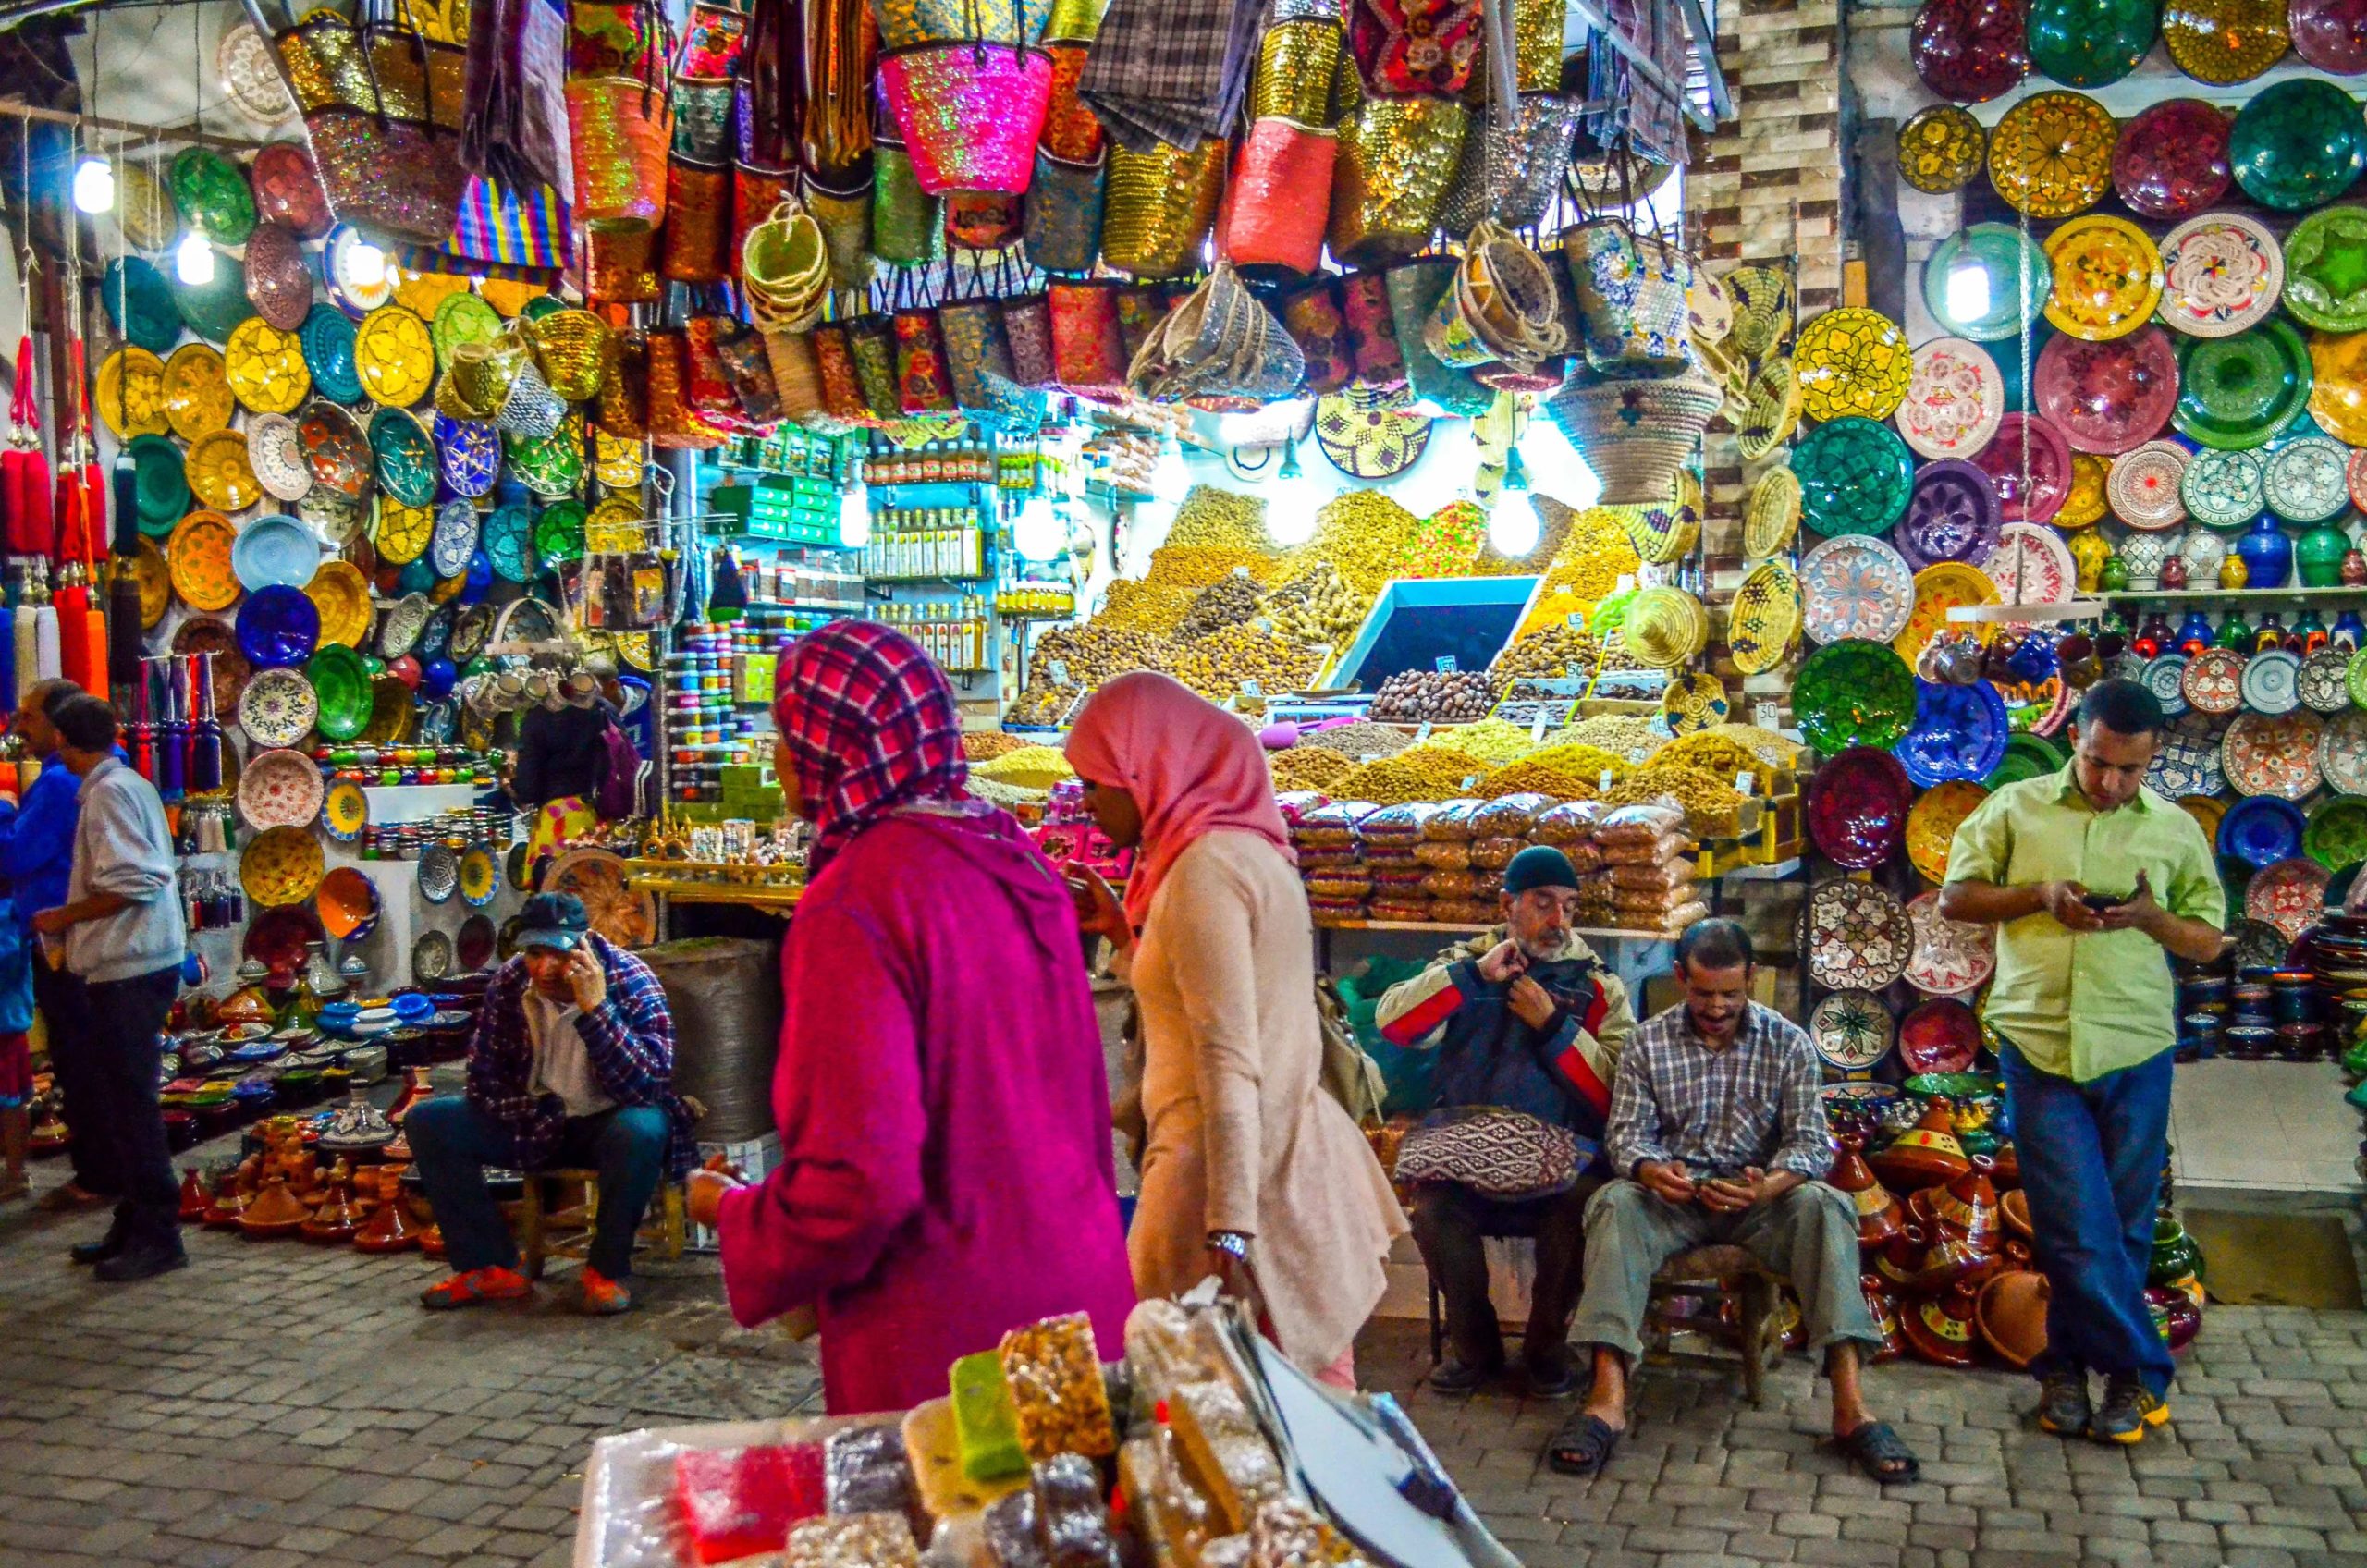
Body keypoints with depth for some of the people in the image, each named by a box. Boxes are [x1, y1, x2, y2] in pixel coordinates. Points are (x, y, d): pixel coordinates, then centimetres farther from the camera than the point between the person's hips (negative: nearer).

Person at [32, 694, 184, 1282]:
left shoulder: (107, 793, -14)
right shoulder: (131, 785, 14)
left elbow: (130, 883, -23)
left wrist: (62, 918, -10)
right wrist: (72, 925, 20)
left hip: (127, 973, -10)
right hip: (132, 965, 10)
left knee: (128, 1104, -5)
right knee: (122, 1101, 15)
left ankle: (157, 1237, 0)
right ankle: (135, 1226, 22)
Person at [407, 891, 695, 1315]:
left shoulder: (632, 983, -21)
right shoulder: (509, 983, -9)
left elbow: (647, 1087, -31)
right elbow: (485, 1083, -3)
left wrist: (595, 1008, -37)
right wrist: (547, 1114, -18)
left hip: (610, 1120, -4)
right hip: (539, 1121, 4)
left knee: (641, 1130, -39)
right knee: (427, 1123, -10)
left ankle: (608, 1270, -15)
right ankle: (492, 1268, -4)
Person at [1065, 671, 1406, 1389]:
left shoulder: (1205, 870, -16)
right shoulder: (1251, 848, 13)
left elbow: (1229, 1061, -22)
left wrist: (1228, 1228, -23)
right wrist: (1126, 933, 18)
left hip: (1232, 1172, -10)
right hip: (1297, 1163, 10)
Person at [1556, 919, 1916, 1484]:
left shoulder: (1788, 1042, 1)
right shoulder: (1648, 1043, 2)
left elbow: (1811, 1141, -5)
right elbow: (1627, 1134, -1)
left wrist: (1767, 1186, -28)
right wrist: (1652, 1172, -27)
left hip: (1760, 1194, 0)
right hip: (1674, 1195, 0)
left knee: (1824, 1206, -32)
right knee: (1616, 1203, -32)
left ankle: (1850, 1406, -37)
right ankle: (1607, 1400, -43)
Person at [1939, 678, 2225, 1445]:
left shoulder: (2176, 829, 9)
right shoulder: (2016, 809, 4)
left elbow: (2208, 942, 11)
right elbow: (1955, 897, 5)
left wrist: (2150, 918, -10)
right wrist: (2040, 897, -11)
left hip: (2136, 1048, 2)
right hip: (2040, 1043, -2)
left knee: (2121, 1224, 8)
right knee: (2077, 1223, -5)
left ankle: (2067, 1365, 23)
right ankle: (2139, 1370, 9)